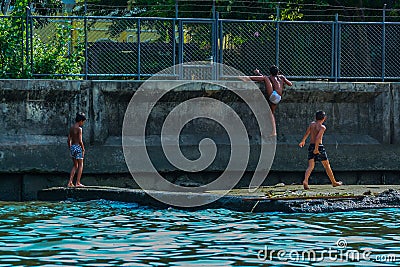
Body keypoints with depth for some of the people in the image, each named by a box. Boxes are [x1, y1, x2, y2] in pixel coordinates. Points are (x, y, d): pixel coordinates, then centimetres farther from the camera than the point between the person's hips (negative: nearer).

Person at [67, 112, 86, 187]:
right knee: (80, 165, 3)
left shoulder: (71, 128, 10)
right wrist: (83, 149, -7)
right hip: (78, 147, -7)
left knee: (75, 166, 15)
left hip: (72, 147, 7)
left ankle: (70, 182, 8)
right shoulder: (79, 129, -13)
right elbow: (80, 141, -17)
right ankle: (78, 182, -1)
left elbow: (69, 140, 12)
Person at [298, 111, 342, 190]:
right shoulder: (322, 127, -9)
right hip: (319, 146, -5)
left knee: (310, 166, -2)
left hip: (311, 146, 5)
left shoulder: (312, 124, 9)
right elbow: (318, 137, -23)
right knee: (327, 165, 10)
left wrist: (303, 141, 40)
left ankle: (305, 181, -27)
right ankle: (334, 182, 23)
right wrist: (316, 148, -26)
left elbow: (307, 133, 23)